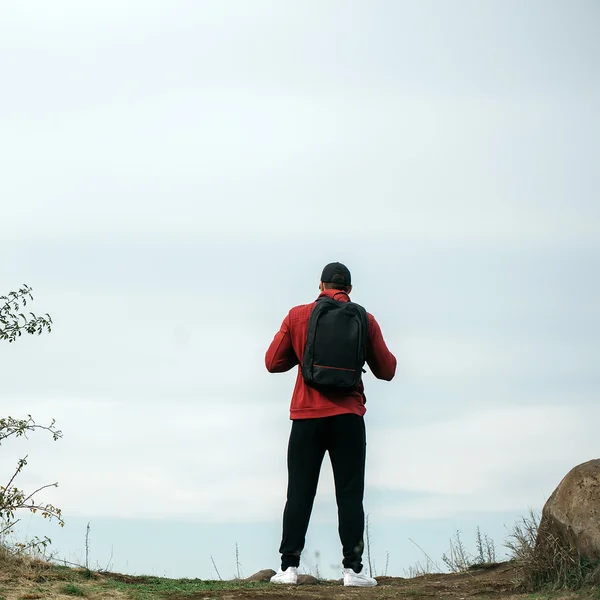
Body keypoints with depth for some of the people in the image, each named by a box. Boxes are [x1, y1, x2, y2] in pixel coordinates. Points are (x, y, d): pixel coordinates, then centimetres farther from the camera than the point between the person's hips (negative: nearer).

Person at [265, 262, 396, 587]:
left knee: (299, 494, 5)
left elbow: (273, 362, 5)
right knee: (350, 496, 1)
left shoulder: (297, 316, 3)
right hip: (348, 419, -1)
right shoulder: (365, 320, 3)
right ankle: (352, 569, -4)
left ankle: (289, 567, 0)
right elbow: (386, 370, 6)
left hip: (307, 417, 1)